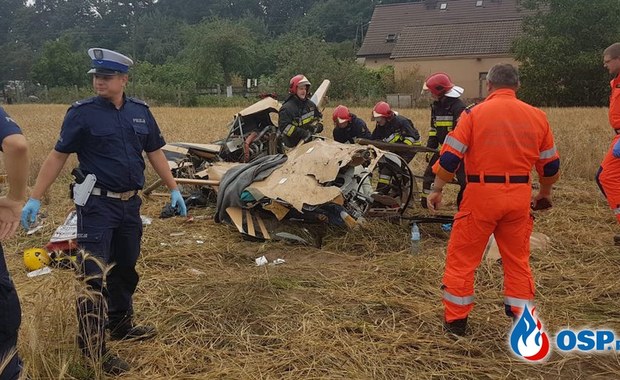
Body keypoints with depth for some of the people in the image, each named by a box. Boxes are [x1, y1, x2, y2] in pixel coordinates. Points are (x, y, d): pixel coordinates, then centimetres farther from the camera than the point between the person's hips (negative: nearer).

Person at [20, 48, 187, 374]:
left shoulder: (140, 112, 6)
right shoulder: (82, 112, -8)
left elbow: (155, 152, 13)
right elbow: (58, 156, -6)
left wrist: (173, 189, 10)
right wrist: (35, 198, -9)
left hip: (130, 203, 5)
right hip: (96, 204, -5)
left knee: (125, 268, 17)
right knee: (94, 276, -6)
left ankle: (121, 325, 36)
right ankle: (92, 350, 5)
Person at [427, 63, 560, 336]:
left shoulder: (474, 114, -4)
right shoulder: (536, 116, 7)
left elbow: (450, 157, -7)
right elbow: (550, 163, 14)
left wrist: (436, 190, 3)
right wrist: (545, 192, 29)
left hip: (482, 194, -3)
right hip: (520, 195, 4)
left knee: (462, 258, 9)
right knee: (518, 259, 17)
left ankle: (456, 320, 16)